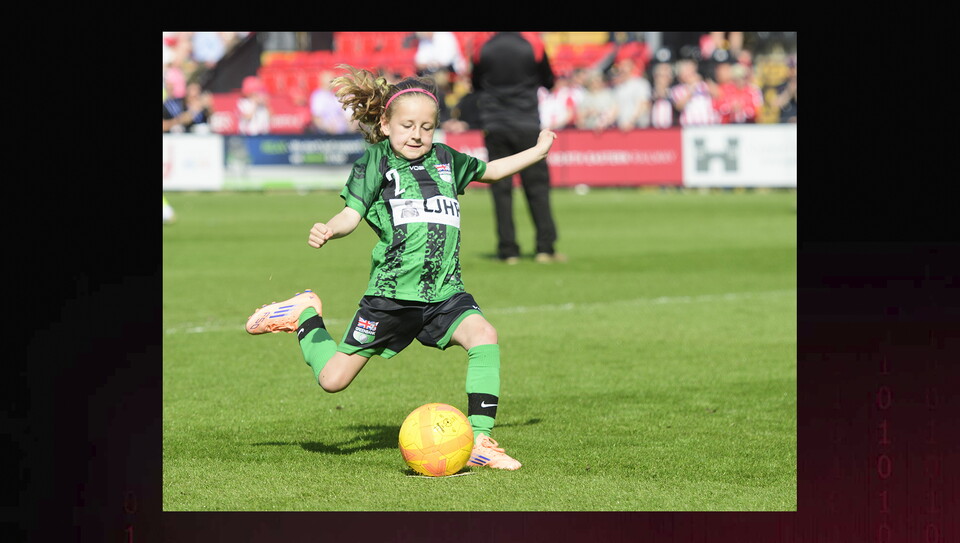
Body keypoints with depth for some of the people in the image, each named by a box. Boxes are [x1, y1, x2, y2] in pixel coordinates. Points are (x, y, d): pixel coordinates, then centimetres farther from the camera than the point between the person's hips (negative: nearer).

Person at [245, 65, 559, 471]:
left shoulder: (446, 160, 13)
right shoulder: (376, 162, -1)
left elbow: (490, 171, 32)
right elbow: (352, 214, -12)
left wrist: (538, 152, 33)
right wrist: (328, 231, -32)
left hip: (445, 293, 3)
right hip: (391, 292, -3)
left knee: (484, 336, -27)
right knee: (332, 380, 1)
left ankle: (480, 441, -23)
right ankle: (305, 315, 32)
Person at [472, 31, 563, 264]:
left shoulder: (484, 48, -2)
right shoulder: (533, 44, -6)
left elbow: (476, 85, 11)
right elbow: (549, 82, 5)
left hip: (494, 127, 1)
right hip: (527, 127, -1)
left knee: (501, 189, 3)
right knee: (537, 185, 4)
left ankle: (508, 250, 1)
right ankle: (545, 247, -1)